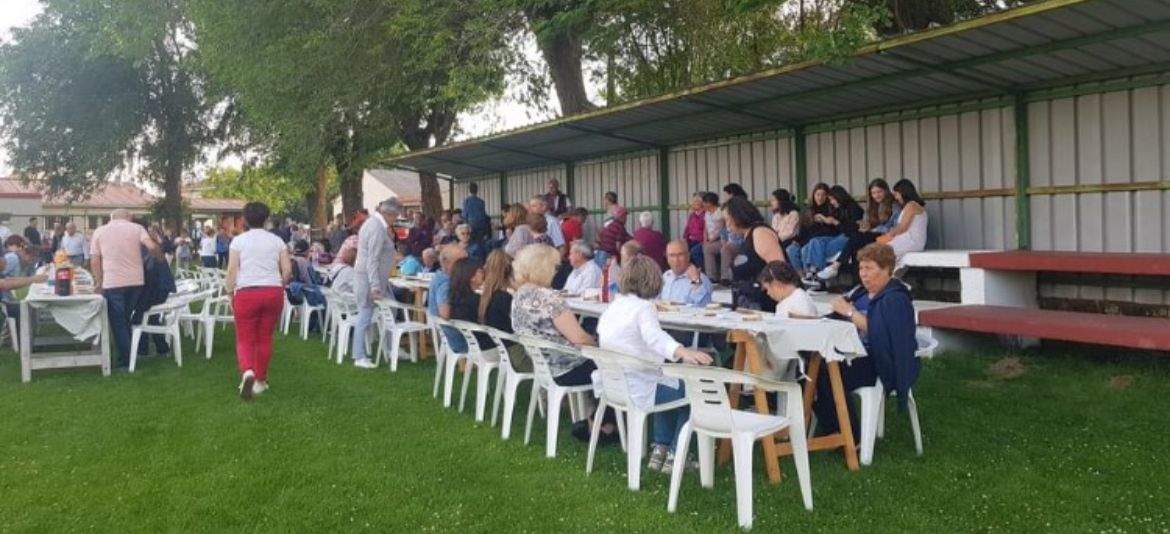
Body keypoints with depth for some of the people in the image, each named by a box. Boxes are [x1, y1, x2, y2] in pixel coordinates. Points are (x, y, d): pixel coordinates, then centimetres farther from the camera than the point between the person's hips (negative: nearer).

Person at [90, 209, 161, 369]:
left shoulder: (99, 231, 6)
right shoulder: (137, 228, 6)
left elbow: (95, 261, 3)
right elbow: (152, 247, -10)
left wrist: (99, 281, 13)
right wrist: (160, 254, 10)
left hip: (112, 283, -2)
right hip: (136, 281, 2)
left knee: (118, 322, 5)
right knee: (127, 319, 17)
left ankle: (126, 359, 4)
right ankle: (131, 353, 20)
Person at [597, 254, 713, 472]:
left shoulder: (612, 305, 8)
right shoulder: (644, 307, -16)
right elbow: (654, 336, -36)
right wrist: (683, 352, -53)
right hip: (637, 390, -8)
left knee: (670, 384, 31)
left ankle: (659, 449, 30)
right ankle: (675, 455, 15)